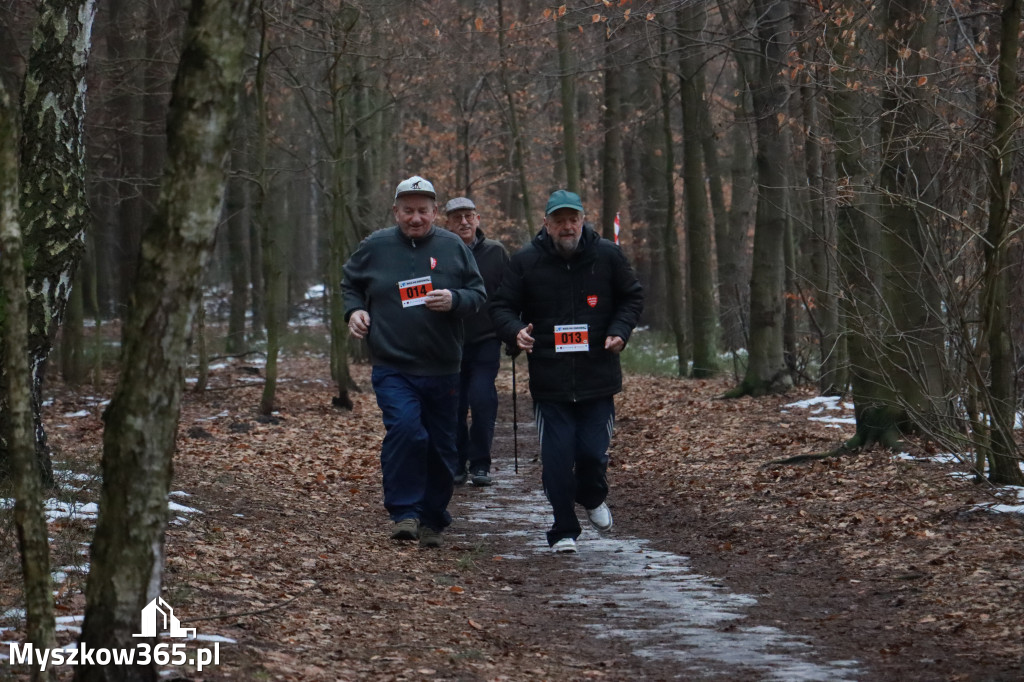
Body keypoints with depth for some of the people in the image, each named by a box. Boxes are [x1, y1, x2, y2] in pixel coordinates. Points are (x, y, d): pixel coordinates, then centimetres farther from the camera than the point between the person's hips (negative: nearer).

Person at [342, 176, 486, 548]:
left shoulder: (453, 247, 4)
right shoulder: (375, 247, 4)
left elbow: (478, 294, 7)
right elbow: (349, 284, 19)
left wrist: (454, 300, -13)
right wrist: (354, 310, -1)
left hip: (442, 370, 2)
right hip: (392, 368, -2)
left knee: (441, 447, 8)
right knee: (405, 428, -24)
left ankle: (432, 520, 23)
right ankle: (405, 513, -17)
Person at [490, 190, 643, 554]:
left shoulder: (607, 255, 2)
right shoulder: (525, 261, -1)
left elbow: (632, 297, 15)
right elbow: (501, 307, 6)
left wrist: (620, 331, -3)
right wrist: (515, 330, -16)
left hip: (598, 377, 0)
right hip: (549, 382, 0)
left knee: (593, 452, -2)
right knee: (557, 459, -2)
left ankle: (593, 498, 32)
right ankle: (564, 531, 10)